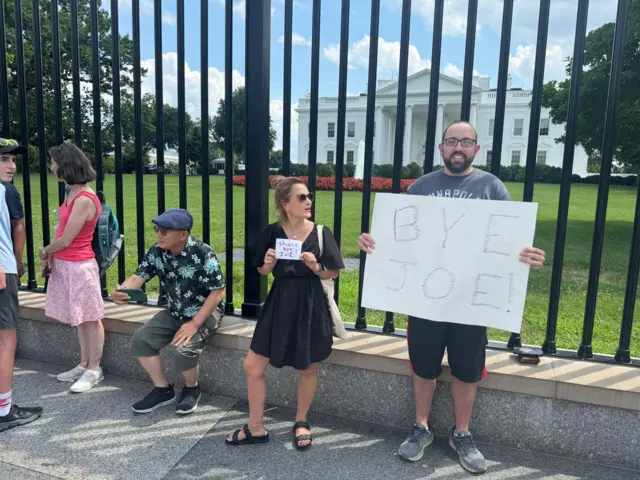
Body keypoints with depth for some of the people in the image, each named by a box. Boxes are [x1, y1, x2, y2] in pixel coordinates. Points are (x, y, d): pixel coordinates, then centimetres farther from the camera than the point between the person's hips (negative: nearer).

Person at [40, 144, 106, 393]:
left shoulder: (84, 200, -21)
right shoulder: (72, 193, 8)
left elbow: (66, 240, -17)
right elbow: (62, 229, 13)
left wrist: (46, 250, 3)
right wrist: (52, 256, 1)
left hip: (79, 266, -9)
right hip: (65, 265, 9)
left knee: (90, 318, 2)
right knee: (78, 318, 16)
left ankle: (94, 370, 14)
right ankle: (84, 365, 28)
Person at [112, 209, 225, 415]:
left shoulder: (203, 253, -24)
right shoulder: (157, 252, -6)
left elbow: (218, 292, -23)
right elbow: (138, 276, -11)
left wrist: (194, 324, -26)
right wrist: (121, 291, -35)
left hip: (206, 312, -6)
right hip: (175, 312, 7)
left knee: (184, 350, -27)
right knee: (140, 340, -8)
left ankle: (192, 388, 6)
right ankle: (163, 390, 10)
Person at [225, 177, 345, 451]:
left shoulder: (320, 233, -6)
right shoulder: (272, 232, -2)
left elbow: (334, 273, 0)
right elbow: (263, 272, 8)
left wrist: (316, 267, -19)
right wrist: (268, 263, -14)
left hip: (311, 306, -1)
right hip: (279, 305, 2)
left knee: (308, 368, 13)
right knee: (252, 366, 4)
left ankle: (301, 422, 38)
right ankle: (256, 428, 24)